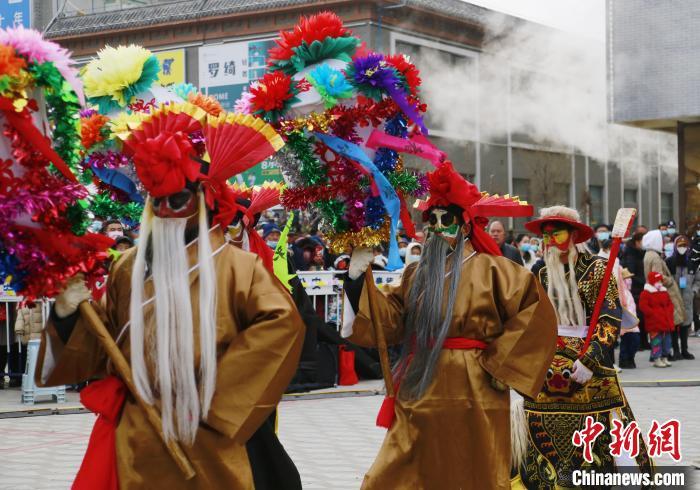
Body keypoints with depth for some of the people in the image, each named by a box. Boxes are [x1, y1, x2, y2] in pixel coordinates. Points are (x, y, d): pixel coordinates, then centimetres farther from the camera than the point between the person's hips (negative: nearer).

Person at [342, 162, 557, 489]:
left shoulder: (491, 269, -3)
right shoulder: (416, 273, 14)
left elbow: (536, 312, -11)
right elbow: (388, 320, 7)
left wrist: (498, 361, -12)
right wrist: (358, 279, -3)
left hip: (470, 395, -5)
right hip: (420, 391, 5)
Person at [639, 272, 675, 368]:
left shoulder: (664, 292, 14)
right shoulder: (646, 293, -8)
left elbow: (670, 304, 19)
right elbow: (643, 306, -15)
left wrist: (669, 313, 1)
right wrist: (653, 313, -19)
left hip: (666, 321, 7)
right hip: (654, 323, -7)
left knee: (666, 340, 11)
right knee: (656, 340, -6)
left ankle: (664, 358, 21)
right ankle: (657, 359, -2)